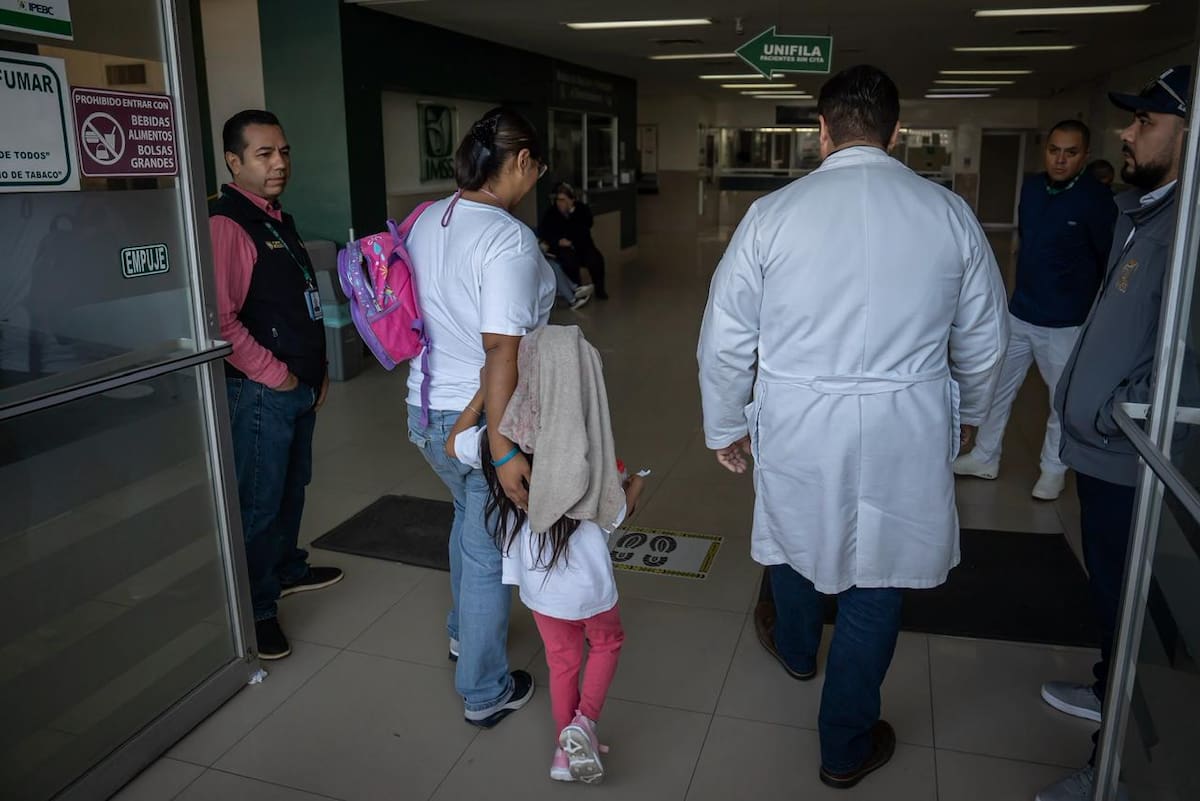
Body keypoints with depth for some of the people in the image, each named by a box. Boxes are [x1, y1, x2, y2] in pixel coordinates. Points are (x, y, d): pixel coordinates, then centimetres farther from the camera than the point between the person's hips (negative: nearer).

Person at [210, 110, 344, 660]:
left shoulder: (279, 221, 14)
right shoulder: (226, 224, -17)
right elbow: (220, 321, -25)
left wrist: (317, 371, 17)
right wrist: (275, 374, -17)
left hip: (299, 387, 9)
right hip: (261, 392, -9)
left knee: (293, 486, 22)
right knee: (259, 502, 1)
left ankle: (287, 569, 41)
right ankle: (256, 611, 16)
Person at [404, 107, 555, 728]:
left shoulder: (426, 221, 3)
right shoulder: (509, 239, -22)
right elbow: (501, 351, -27)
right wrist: (505, 451, -27)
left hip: (426, 411, 8)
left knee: (469, 519, 30)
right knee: (488, 551, 8)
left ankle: (464, 633, 51)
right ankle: (485, 693, 26)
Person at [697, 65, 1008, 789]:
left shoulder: (772, 214, -8)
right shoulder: (951, 214, -3)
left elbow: (726, 339, -4)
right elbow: (984, 337, 7)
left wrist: (726, 427, 11)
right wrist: (969, 413, 25)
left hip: (796, 426, 0)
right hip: (907, 434, 0)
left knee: (796, 531, 27)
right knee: (876, 579, 14)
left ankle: (796, 650, 55)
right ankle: (847, 746, 30)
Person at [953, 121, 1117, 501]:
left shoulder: (1096, 199, -14)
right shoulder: (1031, 187, 3)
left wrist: (1097, 313, -2)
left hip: (1065, 323, -5)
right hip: (1019, 312, 6)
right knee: (997, 387, 13)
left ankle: (1054, 469, 26)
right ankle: (985, 457, 28)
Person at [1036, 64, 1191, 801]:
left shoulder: (1179, 226, -23)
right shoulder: (1144, 212, 10)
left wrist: (1110, 417, -17)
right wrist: (1089, 413, 14)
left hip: (1127, 459, -9)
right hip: (1105, 450, 9)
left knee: (1123, 599, 4)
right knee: (1109, 588, 24)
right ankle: (1108, 693, 44)